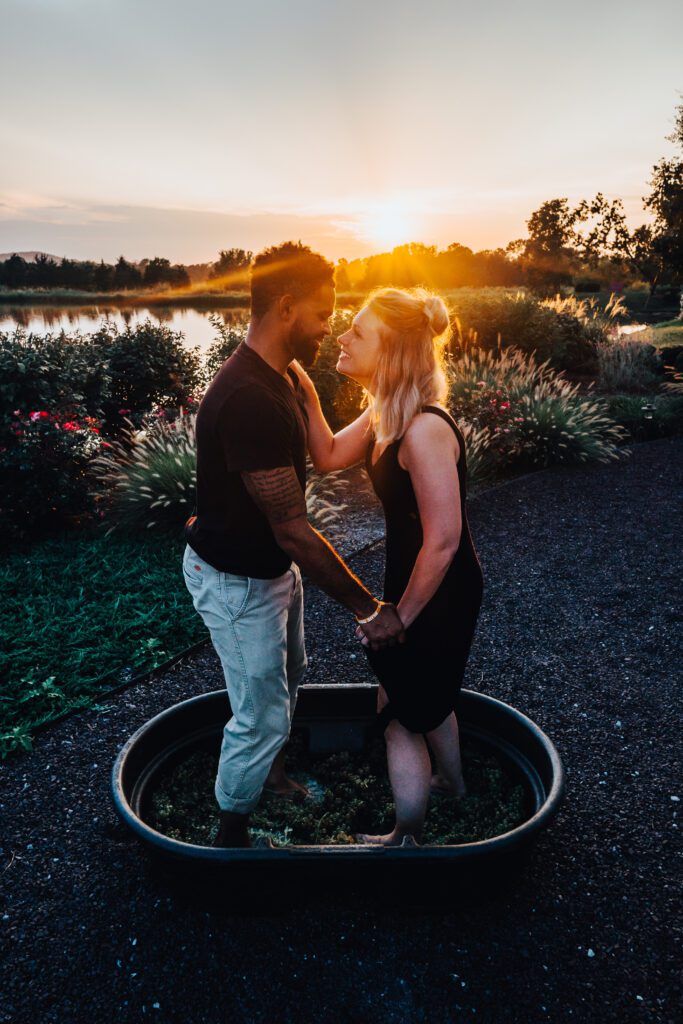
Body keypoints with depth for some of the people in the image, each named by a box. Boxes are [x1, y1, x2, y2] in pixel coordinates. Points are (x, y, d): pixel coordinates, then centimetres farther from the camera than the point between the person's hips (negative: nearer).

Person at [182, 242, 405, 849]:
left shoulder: (282, 376, 0)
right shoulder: (249, 400, -33)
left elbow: (322, 452, 15)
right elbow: (291, 527, -31)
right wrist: (366, 609, -25)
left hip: (273, 564, 10)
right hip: (237, 581, -10)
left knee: (286, 678, 28)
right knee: (262, 713, 7)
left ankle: (270, 771, 56)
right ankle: (231, 832, 34)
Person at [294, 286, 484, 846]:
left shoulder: (425, 429, -31)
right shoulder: (386, 414, -1)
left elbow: (442, 541, -29)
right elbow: (329, 456, 6)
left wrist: (401, 616, -19)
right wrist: (306, 391, -7)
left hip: (439, 591, -9)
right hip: (418, 581, 9)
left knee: (400, 715, 10)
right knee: (426, 691, 30)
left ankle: (408, 837, 35)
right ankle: (451, 781, 57)